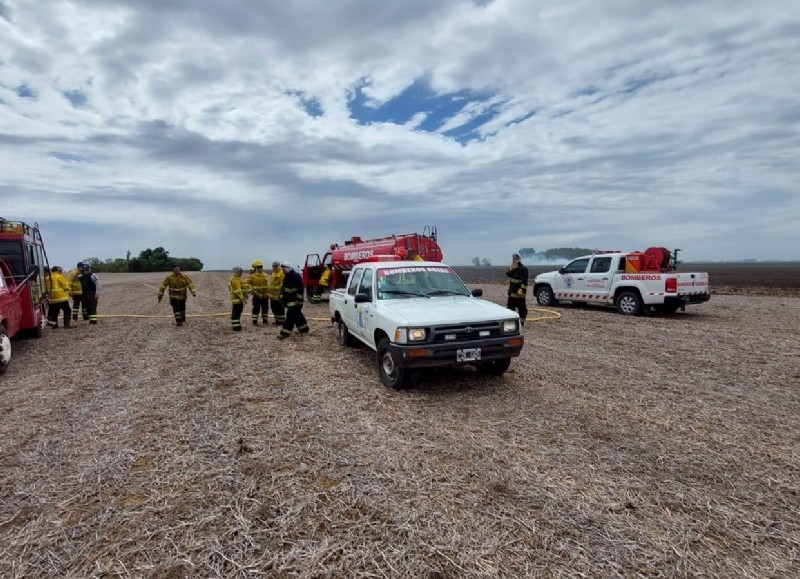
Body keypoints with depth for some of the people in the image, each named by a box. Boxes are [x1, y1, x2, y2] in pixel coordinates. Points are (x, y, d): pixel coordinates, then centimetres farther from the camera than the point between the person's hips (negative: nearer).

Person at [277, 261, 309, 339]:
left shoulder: (296, 276, -16)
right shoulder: (286, 277, 15)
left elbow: (300, 289, -20)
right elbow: (283, 288, 23)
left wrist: (299, 299, -22)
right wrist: (282, 298, 18)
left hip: (295, 301, -10)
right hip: (289, 300, 10)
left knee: (290, 315, -12)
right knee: (297, 315, 17)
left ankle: (285, 333, -13)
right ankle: (304, 329, 29)